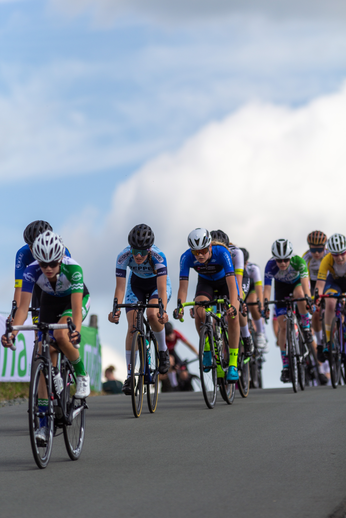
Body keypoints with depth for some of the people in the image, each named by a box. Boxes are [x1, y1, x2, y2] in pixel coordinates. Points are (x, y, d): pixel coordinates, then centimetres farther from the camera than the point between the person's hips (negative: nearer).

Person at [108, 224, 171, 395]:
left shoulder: (158, 256, -36)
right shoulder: (124, 256, -30)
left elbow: (162, 287, -42)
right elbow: (120, 286, -31)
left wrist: (163, 311, -56)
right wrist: (116, 309, -46)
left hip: (157, 283, -2)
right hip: (136, 285, 2)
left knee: (152, 314, -31)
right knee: (132, 327, -13)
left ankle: (163, 350, -3)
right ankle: (130, 374, -5)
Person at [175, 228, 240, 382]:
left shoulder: (222, 253, -37)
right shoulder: (186, 257, -31)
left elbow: (231, 283, -43)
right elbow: (183, 285, -31)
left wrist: (233, 306, -58)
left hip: (225, 281, -2)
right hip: (205, 282, 2)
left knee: (232, 316, -22)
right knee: (199, 311, -27)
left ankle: (233, 364, -13)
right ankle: (207, 349, -4)